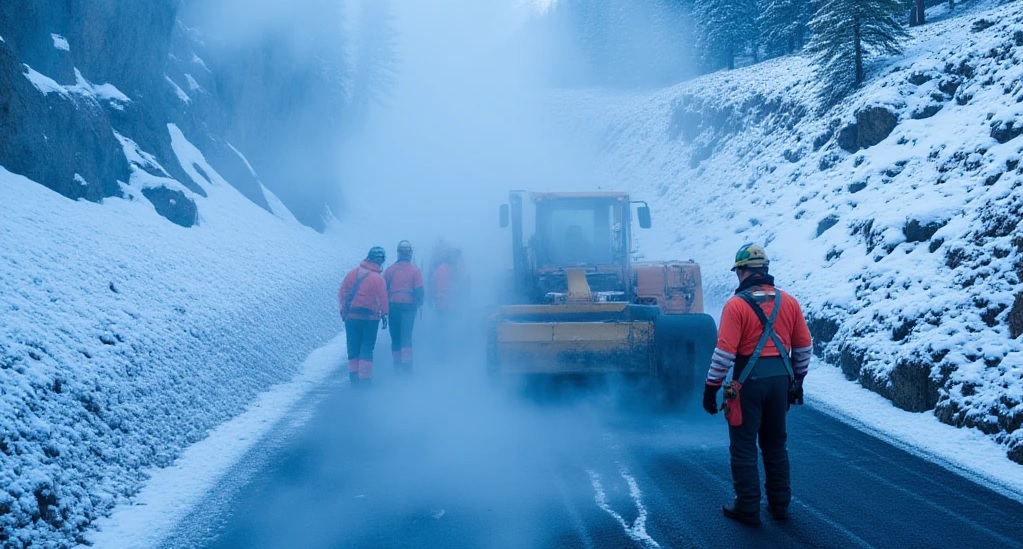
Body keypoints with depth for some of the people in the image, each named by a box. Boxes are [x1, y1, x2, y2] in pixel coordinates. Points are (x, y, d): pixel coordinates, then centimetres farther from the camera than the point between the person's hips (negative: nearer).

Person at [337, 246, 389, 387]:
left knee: (353, 347, 12)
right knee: (367, 348, 4)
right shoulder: (378, 279, -11)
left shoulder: (352, 273, 1)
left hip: (350, 316, 3)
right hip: (370, 318, -3)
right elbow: (383, 300, -9)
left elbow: (342, 293, 6)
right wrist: (384, 315, 4)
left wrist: (343, 309, 15)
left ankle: (354, 377, 13)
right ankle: (364, 378, 0)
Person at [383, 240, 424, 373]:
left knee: (395, 336, 11)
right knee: (406, 335, -2)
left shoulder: (390, 269, -1)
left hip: (393, 306, 1)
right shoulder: (415, 270, -4)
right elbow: (419, 290, -6)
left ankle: (397, 362, 16)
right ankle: (406, 362, -14)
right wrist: (419, 304, 9)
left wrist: (384, 305, 12)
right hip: (409, 306, -1)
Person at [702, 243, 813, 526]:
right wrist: (797, 380, 21)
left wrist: (711, 387, -7)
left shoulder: (736, 305, -12)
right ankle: (780, 504, 25)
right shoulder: (789, 302, 4)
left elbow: (724, 352, -15)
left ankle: (748, 508, 10)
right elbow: (803, 346, 10)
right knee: (775, 444, 18)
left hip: (748, 382, -5)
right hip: (780, 379, 5)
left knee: (743, 447, 6)